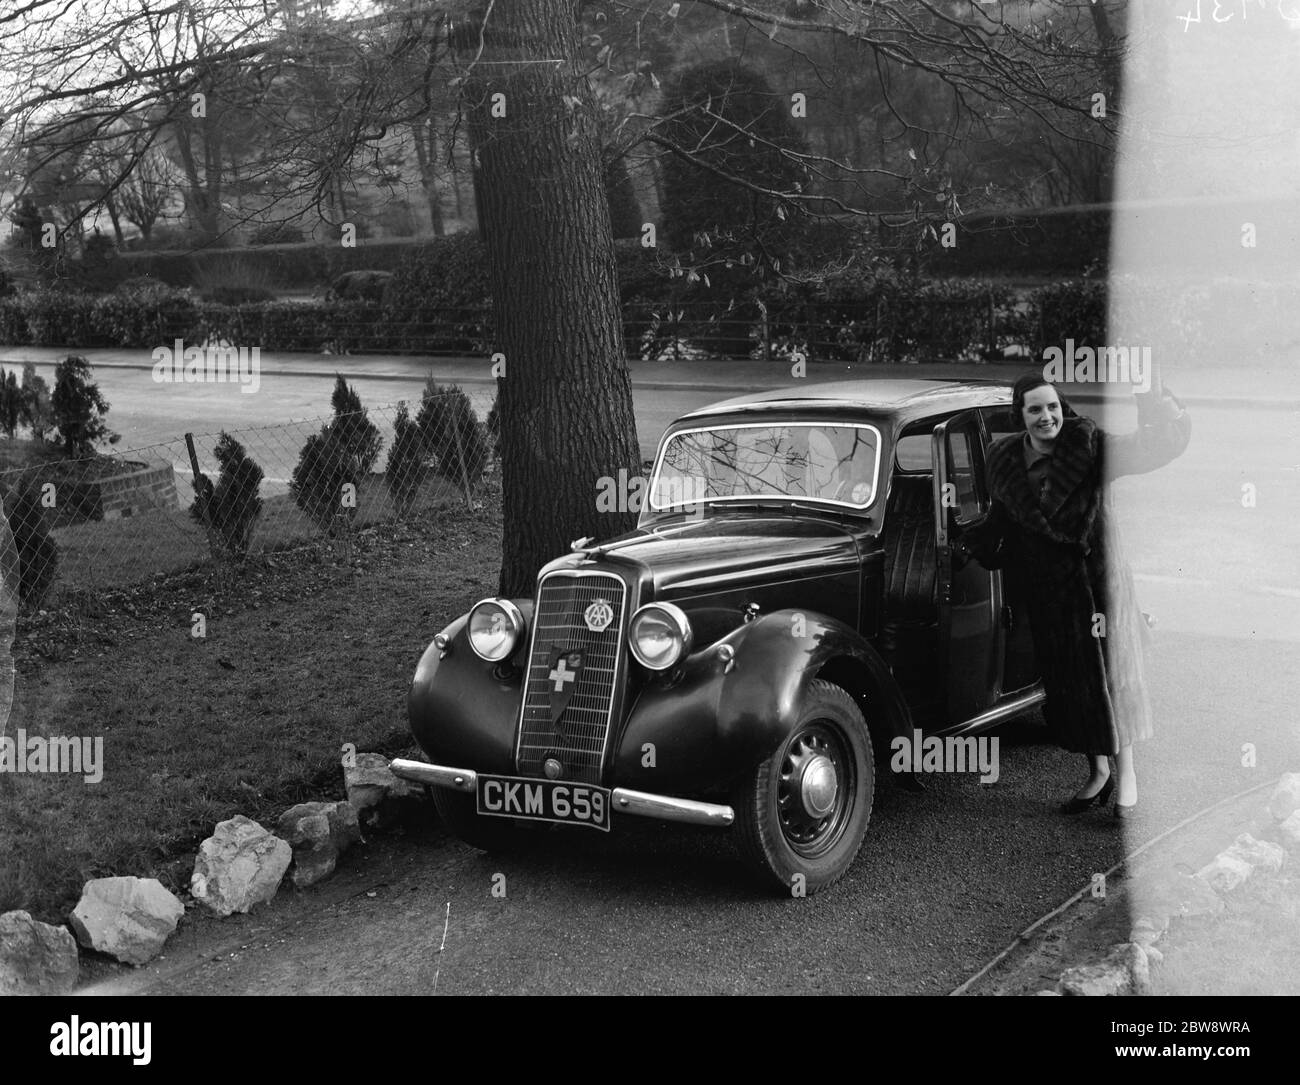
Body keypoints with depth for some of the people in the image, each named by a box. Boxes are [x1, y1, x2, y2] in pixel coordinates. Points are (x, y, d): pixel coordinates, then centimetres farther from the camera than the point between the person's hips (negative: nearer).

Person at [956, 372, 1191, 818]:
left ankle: (1126, 774, 16)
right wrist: (970, 542, 0)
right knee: (1064, 679, 11)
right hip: (1043, 588, 4)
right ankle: (1098, 772, 28)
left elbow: (1154, 449, -19)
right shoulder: (1005, 459, 1)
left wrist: (1163, 411, -34)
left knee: (1108, 672, 2)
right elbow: (1002, 520, 14)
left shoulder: (1087, 445, -12)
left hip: (1094, 579, -4)